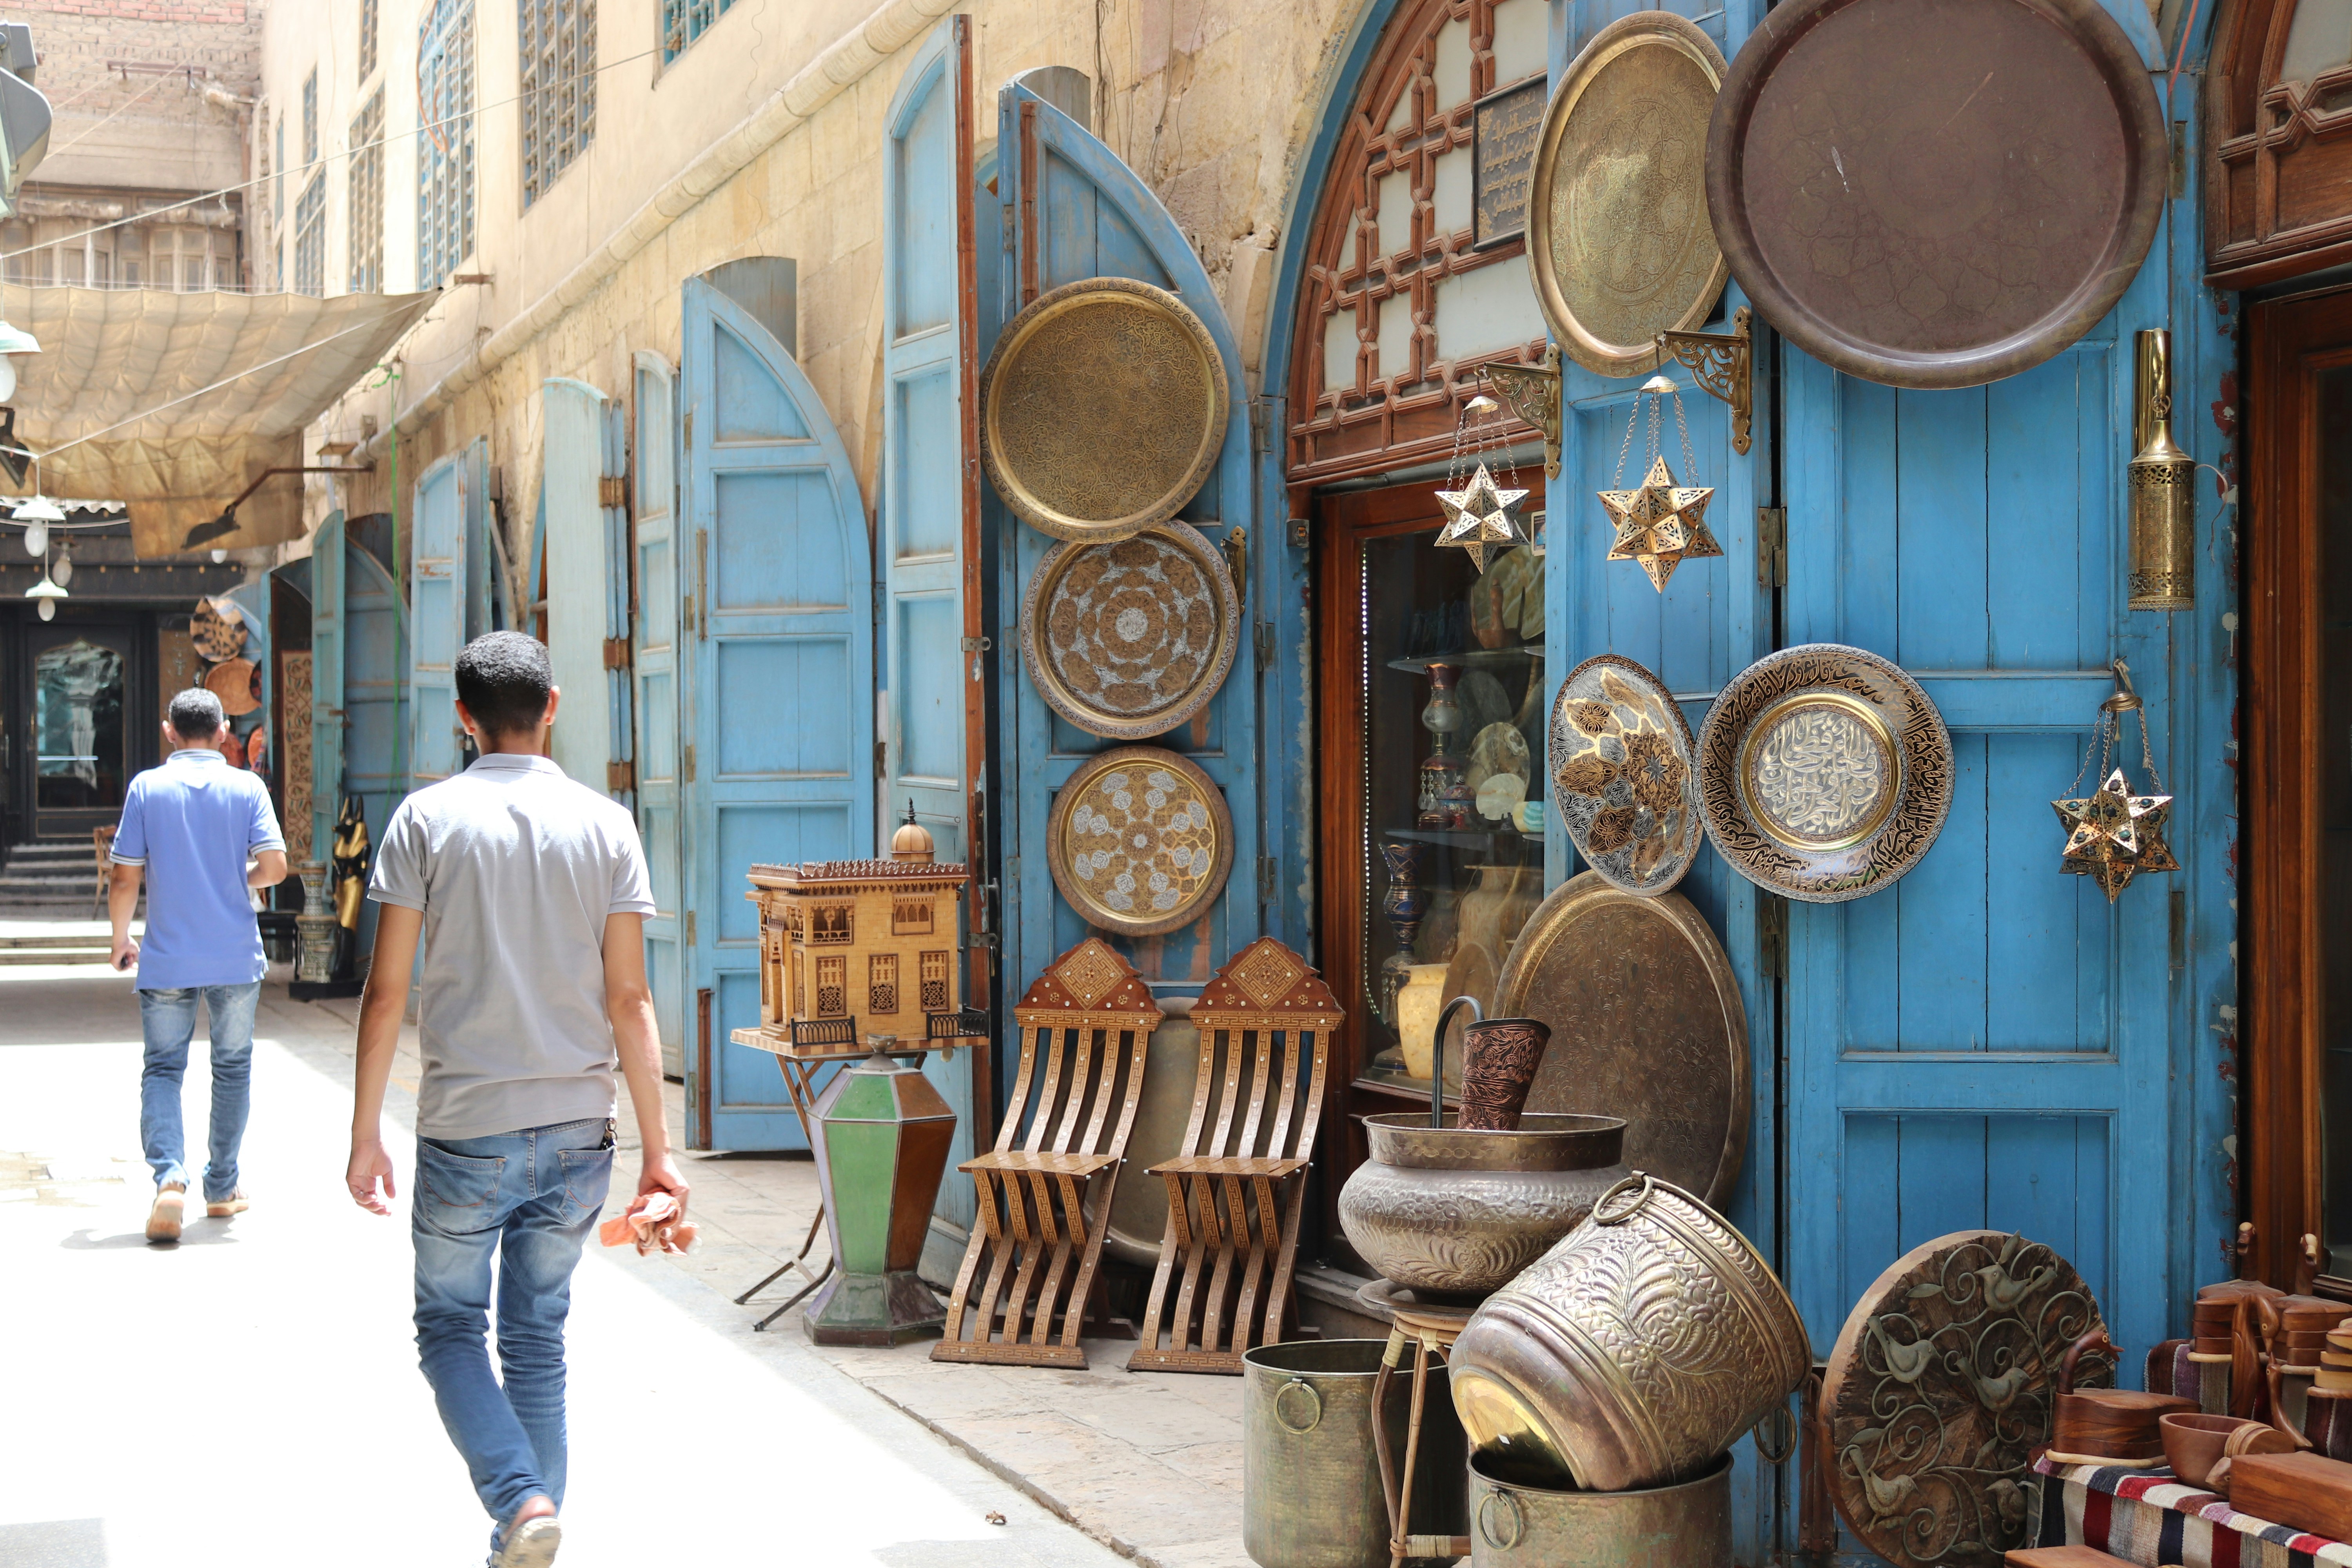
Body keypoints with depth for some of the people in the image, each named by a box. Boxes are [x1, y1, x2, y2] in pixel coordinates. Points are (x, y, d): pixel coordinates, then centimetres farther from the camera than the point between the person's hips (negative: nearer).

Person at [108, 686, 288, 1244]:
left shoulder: (147, 787, -3)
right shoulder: (247, 787, -2)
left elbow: (125, 878, -4)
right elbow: (273, 867, -9)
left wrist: (121, 937, 11)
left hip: (167, 959, -1)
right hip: (236, 957, 1)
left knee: (162, 1068, 7)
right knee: (232, 1067, 15)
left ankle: (170, 1177, -15)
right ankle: (222, 1188, 21)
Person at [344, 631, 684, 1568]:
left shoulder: (428, 820, -4)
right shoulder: (605, 826, 0)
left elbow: (386, 992, -5)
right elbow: (630, 1002, -1)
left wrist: (366, 1136, 3)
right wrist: (658, 1148, 4)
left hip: (465, 1132, -2)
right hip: (576, 1135, 2)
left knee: (449, 1327, 13)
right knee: (537, 1343, 14)